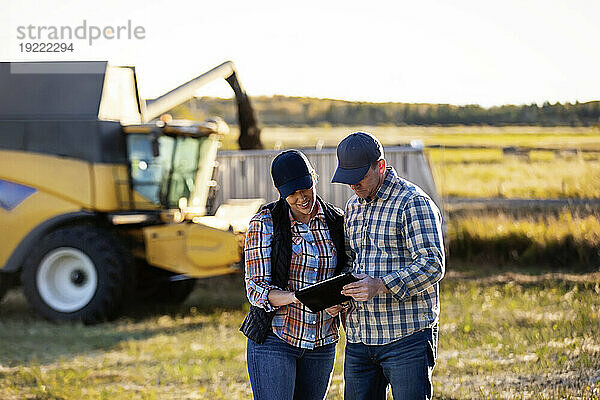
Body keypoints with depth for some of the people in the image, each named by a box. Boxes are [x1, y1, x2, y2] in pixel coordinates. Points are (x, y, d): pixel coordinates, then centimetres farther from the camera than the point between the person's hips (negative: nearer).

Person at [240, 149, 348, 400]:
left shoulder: (335, 221, 4)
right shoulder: (265, 224, -7)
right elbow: (256, 290, -11)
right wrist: (295, 298, -30)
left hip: (322, 343, 4)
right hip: (274, 339, -4)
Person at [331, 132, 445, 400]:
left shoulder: (413, 202, -8)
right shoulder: (353, 207, 17)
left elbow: (432, 264, -16)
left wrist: (381, 286, -28)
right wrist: (340, 295, 4)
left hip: (406, 338, -7)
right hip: (359, 338, 7)